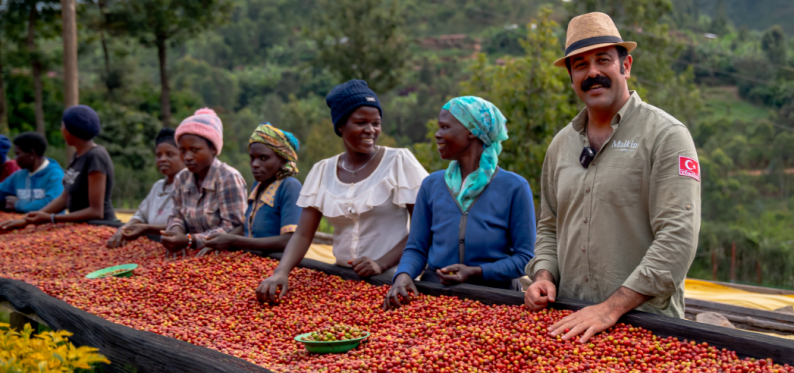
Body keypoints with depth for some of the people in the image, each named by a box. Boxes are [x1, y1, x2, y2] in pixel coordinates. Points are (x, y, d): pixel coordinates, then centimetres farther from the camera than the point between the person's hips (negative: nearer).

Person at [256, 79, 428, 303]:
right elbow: (303, 235, 5)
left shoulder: (399, 161, -2)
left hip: (391, 279, -4)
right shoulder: (323, 171, 8)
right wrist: (281, 272, -13)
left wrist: (382, 264, -16)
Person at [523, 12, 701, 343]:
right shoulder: (561, 143, 11)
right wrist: (544, 274, 0)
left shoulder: (666, 135, -8)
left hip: (645, 322, -5)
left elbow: (678, 236, -17)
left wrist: (612, 307, -23)